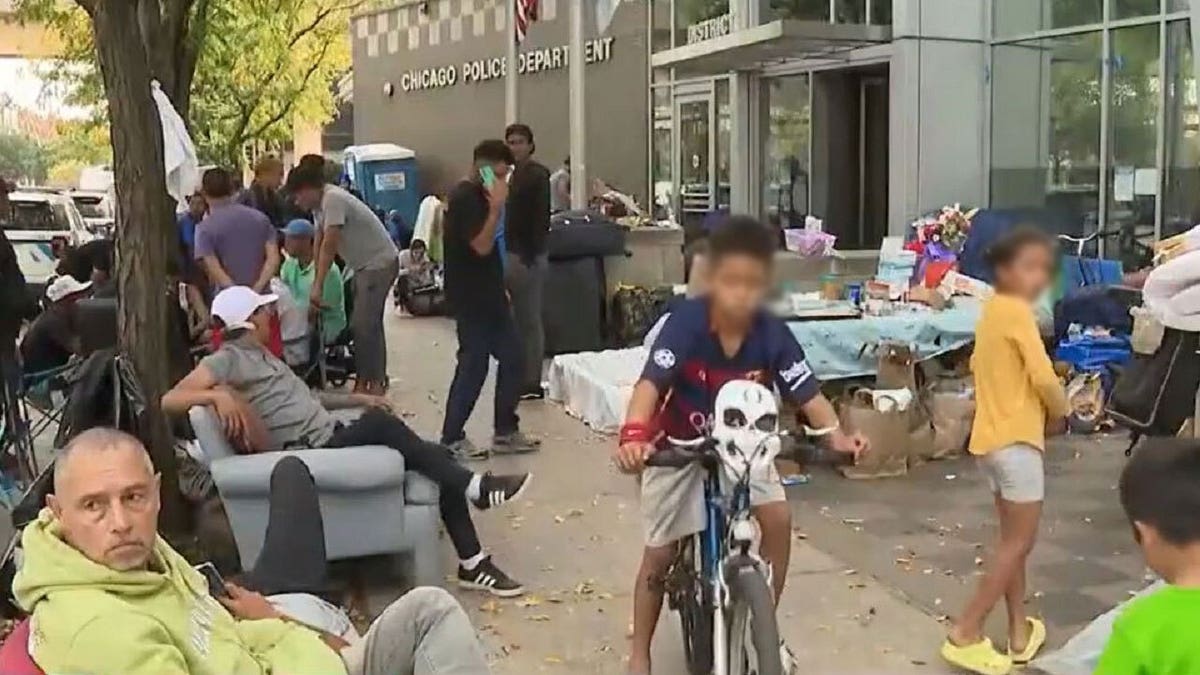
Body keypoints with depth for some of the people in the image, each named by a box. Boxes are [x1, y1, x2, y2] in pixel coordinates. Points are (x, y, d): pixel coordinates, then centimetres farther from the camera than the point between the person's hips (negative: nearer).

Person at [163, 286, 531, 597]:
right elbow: (169, 400, -16)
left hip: (335, 439, 9)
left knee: (439, 459, -6)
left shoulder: (261, 356, 23)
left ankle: (473, 564, -1)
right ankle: (474, 486, -21)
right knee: (379, 422, -32)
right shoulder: (226, 360, -5)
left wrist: (357, 398, 25)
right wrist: (218, 394, -33)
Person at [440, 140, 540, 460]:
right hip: (471, 300, -10)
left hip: (488, 295, 10)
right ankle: (452, 439, 8)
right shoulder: (465, 198, -16)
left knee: (511, 357, 10)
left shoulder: (477, 195, 15)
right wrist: (496, 208, -21)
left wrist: (500, 289, 21)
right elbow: (481, 246, -23)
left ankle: (505, 432, 17)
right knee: (474, 365, -4)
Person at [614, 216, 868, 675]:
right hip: (679, 446, -2)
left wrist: (836, 434, -41)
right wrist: (633, 437, -57)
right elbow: (651, 383, -39)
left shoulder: (773, 335, -21)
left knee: (778, 518, -13)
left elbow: (807, 393, -22)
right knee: (660, 553, 3)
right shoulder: (686, 321, -30)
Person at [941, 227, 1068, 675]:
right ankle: (965, 634, -4)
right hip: (1017, 438, -9)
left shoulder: (992, 311, 11)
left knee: (1012, 539, 17)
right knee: (1019, 543, -3)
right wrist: (1059, 411, -2)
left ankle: (1020, 630, 25)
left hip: (991, 435, 9)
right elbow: (1043, 376, -21)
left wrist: (1019, 400, 11)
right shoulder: (1017, 311, -16)